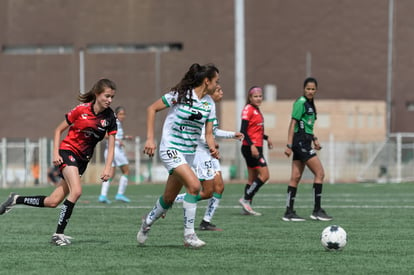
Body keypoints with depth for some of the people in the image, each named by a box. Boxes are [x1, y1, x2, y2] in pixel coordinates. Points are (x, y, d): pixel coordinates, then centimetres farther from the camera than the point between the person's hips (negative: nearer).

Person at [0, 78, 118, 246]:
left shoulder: (109, 117, -3)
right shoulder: (82, 110, -12)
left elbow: (111, 146, -2)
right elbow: (58, 130, -2)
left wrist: (107, 168, -16)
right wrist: (56, 153, -12)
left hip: (82, 160, 5)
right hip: (68, 151, -5)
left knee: (53, 202, 1)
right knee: (76, 191, -28)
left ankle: (16, 200, 22)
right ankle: (59, 234, -20)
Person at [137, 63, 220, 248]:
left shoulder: (209, 104, 5)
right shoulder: (181, 94, -12)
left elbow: (208, 133, 8)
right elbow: (152, 109, -6)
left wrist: (212, 148, -14)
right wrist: (150, 139, -11)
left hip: (189, 153, 7)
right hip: (171, 149, -7)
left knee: (169, 198, 13)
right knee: (194, 185, -25)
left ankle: (148, 221, 42)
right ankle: (189, 235, -17)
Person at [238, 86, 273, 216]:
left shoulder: (257, 110, 16)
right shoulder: (248, 109, -11)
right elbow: (243, 130, -18)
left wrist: (266, 137, 19)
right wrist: (252, 145, -26)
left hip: (257, 147, 10)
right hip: (250, 147, -10)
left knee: (253, 178, 10)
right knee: (264, 175, -13)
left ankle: (247, 207, 12)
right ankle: (246, 199, -9)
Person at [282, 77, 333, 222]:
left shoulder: (310, 104, 16)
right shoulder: (301, 102, -11)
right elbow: (293, 124, -15)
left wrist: (314, 138, 17)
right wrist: (289, 145, -19)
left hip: (305, 142, 9)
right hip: (300, 142, -9)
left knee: (296, 177, 7)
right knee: (320, 173, -9)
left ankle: (289, 212, 8)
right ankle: (317, 211, -6)